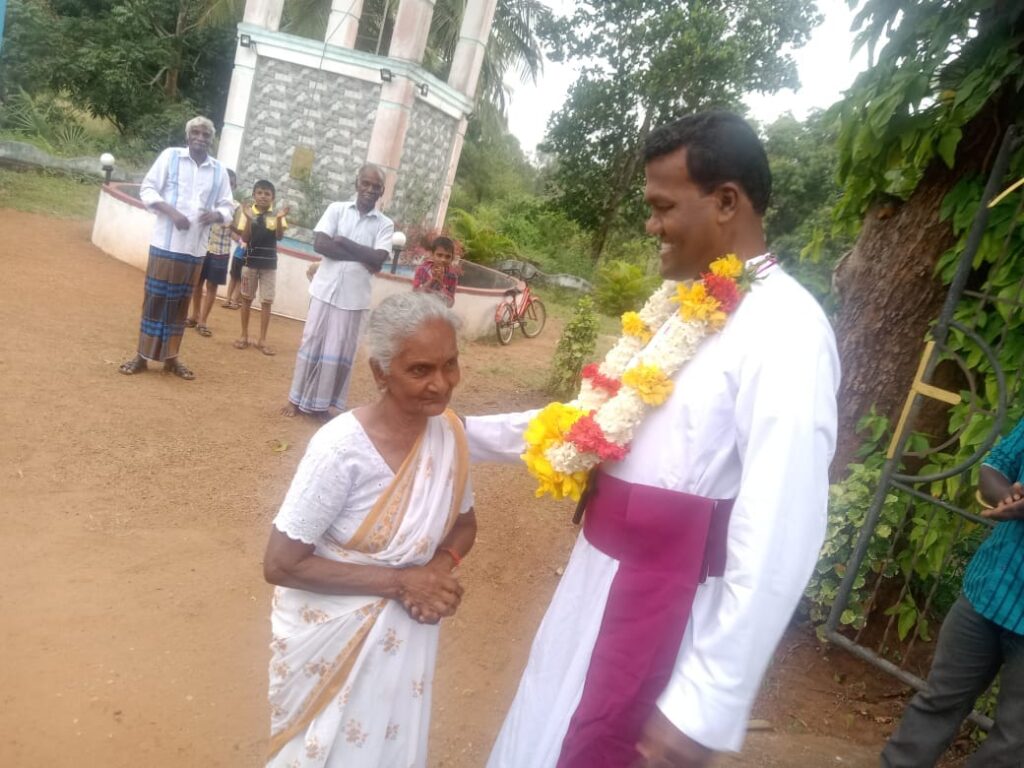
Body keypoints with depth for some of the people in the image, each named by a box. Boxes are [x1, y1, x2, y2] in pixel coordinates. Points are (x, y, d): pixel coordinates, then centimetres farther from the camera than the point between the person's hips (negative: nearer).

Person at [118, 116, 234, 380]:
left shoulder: (219, 170, 5)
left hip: (195, 248, 2)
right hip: (165, 242, -2)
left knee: (181, 302, 9)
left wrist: (216, 215, -12)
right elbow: (147, 189, 0)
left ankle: (170, 357, 19)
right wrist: (171, 212, -16)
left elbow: (228, 206, 11)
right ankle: (142, 356, 13)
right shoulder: (171, 155, -1)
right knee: (155, 299, 3)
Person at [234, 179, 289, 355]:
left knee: (267, 301, 1)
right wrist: (249, 219, -22)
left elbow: (279, 236, -13)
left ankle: (262, 340, 7)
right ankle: (244, 335, 19)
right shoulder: (248, 212, -2)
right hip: (251, 261, 0)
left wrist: (279, 219, -28)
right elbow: (245, 238, -9)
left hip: (269, 263, 0)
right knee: (247, 298, 9)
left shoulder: (276, 214, -3)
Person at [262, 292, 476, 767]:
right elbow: (280, 565, -22)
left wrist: (441, 565, -17)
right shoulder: (342, 448, -27)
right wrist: (397, 581, -25)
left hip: (406, 634, 5)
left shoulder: (450, 433, -11)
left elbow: (463, 525, 5)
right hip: (333, 641, -4)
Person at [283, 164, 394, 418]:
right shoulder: (337, 209, 2)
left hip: (354, 297, 0)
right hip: (325, 289, 0)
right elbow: (320, 244, -11)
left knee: (338, 352, 5)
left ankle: (321, 403, 19)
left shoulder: (385, 224, 2)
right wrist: (361, 258, -14)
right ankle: (297, 398, 22)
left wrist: (343, 241, -10)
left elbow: (378, 260, -12)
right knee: (311, 344, 8)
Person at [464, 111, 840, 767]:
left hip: (666, 601, -8)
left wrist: (705, 708, -24)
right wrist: (469, 433, 13)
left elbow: (778, 542, -26)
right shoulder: (686, 303, 6)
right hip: (600, 570, 8)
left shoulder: (786, 330, -22)